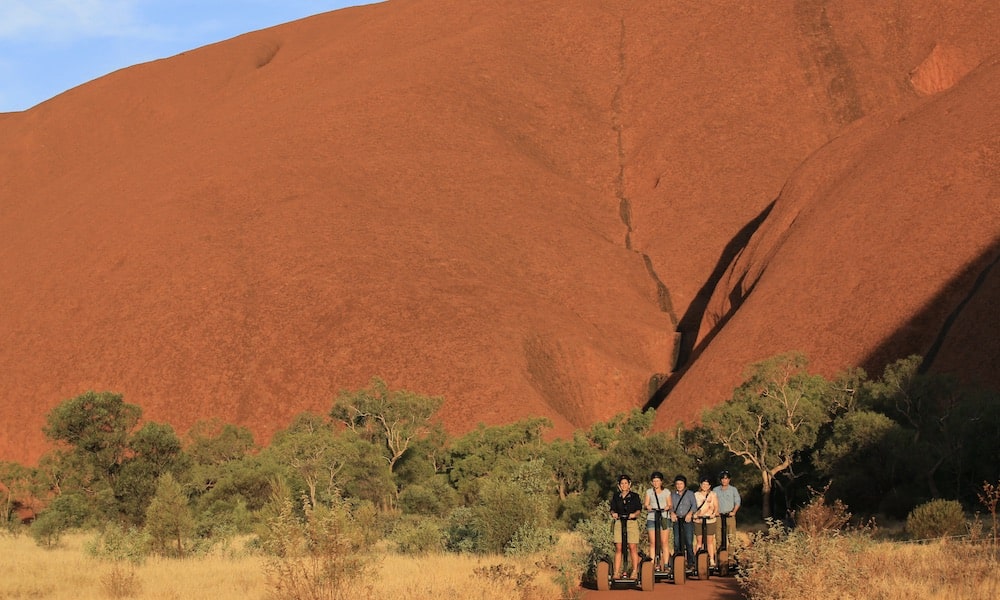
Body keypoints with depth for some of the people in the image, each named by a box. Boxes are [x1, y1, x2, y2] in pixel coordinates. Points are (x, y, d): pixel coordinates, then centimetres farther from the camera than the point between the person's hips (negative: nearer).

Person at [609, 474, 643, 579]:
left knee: (633, 548, -5)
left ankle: (635, 572, 0)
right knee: (618, 548, -3)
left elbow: (639, 510, 3)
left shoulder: (634, 496, 7)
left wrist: (634, 514, -18)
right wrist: (614, 513, -13)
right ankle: (617, 572, -2)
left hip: (632, 523, -2)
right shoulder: (616, 497, 13)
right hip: (619, 523, 2)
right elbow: (613, 509, 10)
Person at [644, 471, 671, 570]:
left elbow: (669, 505, 10)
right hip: (651, 518, 1)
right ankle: (653, 564, -4)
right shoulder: (649, 492, 13)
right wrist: (648, 507, -15)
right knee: (652, 543, -4)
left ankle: (664, 564, -8)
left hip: (663, 518, -1)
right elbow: (646, 505, 8)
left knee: (664, 542, -8)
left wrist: (666, 507, -13)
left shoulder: (666, 492, 12)